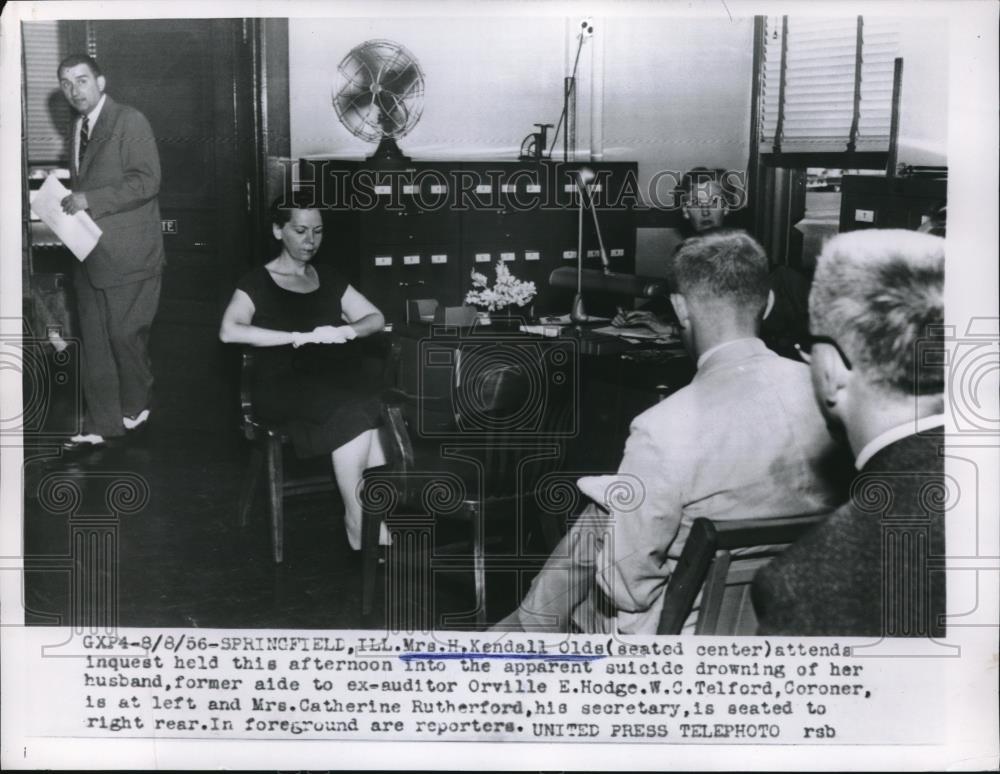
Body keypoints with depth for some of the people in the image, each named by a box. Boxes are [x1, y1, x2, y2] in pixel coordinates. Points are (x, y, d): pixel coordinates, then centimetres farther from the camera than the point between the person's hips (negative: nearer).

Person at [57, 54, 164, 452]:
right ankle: (100, 426, 12)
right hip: (90, 252, 7)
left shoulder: (130, 121, -8)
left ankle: (135, 408, 22)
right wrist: (71, 204, 8)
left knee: (125, 335, 0)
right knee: (95, 344, 6)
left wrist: (90, 199, -20)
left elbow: (146, 181, -17)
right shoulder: (78, 127, 17)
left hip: (127, 254, -7)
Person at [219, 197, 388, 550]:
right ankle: (359, 521, -28)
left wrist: (346, 330, -4)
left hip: (337, 382, 4)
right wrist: (300, 337, -16)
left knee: (358, 416, -33)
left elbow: (376, 318, 20)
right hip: (284, 386, -4)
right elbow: (229, 331, -11)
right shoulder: (258, 283, 7)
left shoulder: (328, 278, 22)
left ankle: (364, 520, -32)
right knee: (357, 410, -33)